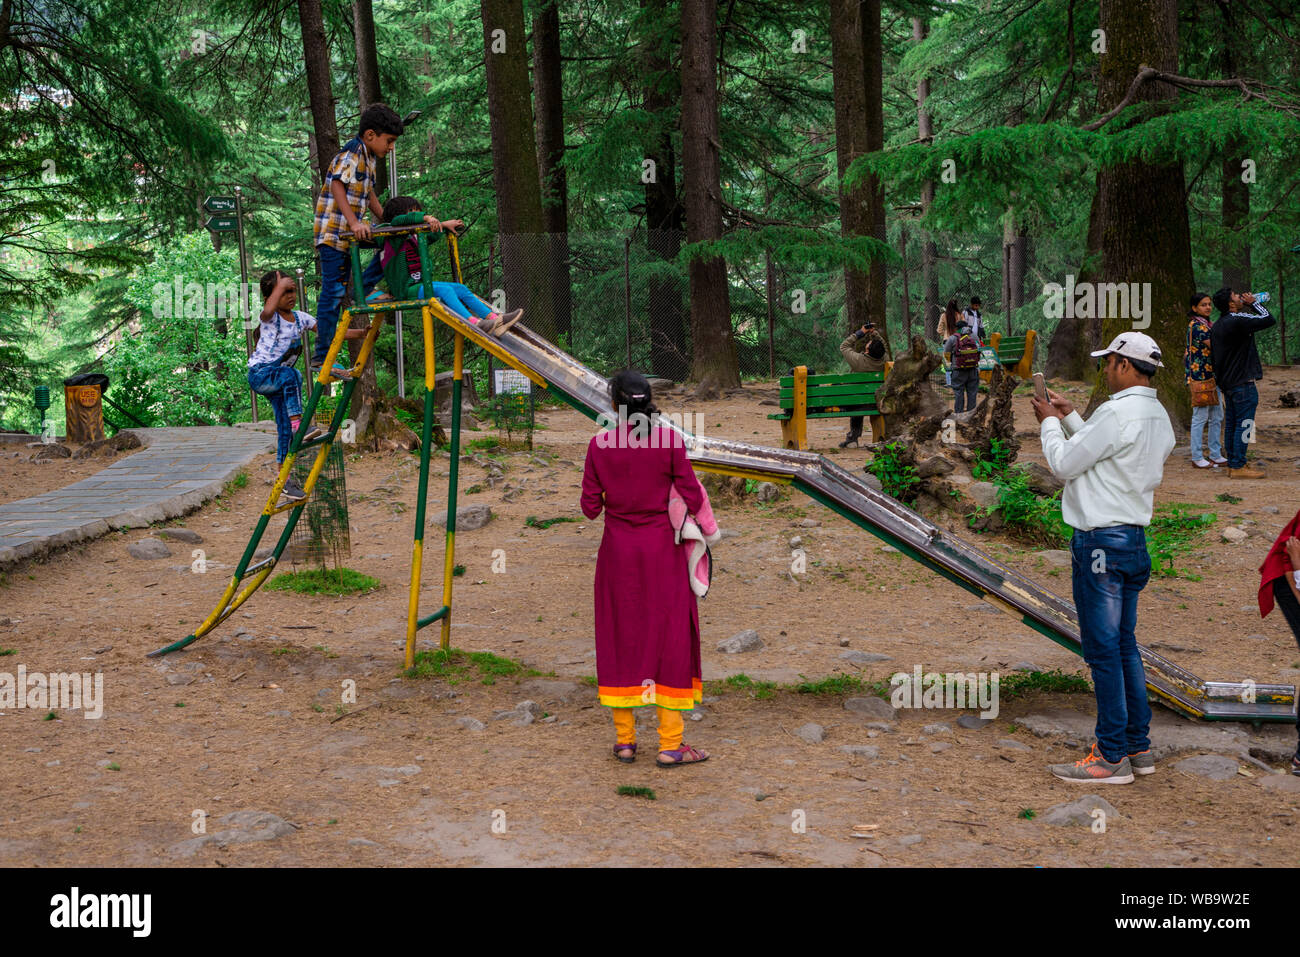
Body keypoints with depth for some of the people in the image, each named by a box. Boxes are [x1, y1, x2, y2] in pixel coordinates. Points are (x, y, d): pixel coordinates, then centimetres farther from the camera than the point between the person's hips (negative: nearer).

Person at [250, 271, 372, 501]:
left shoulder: (300, 318, 6)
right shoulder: (270, 318, -13)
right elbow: (268, 310, -40)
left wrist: (360, 334, -2)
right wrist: (280, 285, -29)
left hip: (280, 379, 7)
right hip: (259, 373, -7)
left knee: (284, 427, 1)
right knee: (291, 375, -38)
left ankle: (284, 477, 6)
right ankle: (298, 426, -40)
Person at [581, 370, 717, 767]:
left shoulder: (600, 444, -5)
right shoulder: (669, 440, -9)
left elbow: (591, 507, -2)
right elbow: (692, 497, -9)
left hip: (618, 548, 2)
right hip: (662, 546, -1)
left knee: (620, 637, 11)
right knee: (669, 637, 6)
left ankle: (625, 739, 16)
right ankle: (670, 743, 6)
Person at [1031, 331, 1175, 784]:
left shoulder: (1118, 413, -18)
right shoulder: (1157, 416, 12)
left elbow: (1064, 465, -11)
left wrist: (1050, 422, 5)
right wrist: (1070, 417, 23)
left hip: (1101, 542, -10)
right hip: (1134, 539, 10)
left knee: (1103, 650, -4)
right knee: (1124, 645, 16)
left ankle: (1112, 758, 0)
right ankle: (1138, 746, 23)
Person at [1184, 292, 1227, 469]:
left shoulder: (1208, 324, 16)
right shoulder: (1196, 326, -14)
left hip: (1212, 376, 10)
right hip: (1200, 376, -10)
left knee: (1217, 417, 11)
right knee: (1200, 417, -4)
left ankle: (1215, 455, 18)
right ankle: (1197, 458, 2)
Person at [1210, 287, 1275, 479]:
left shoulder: (1216, 326, 13)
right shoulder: (1238, 320, -16)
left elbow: (1213, 357, 18)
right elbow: (1269, 320, -15)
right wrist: (1253, 303, -2)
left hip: (1226, 383, 9)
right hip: (1243, 383, -9)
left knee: (1231, 424, 12)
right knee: (1244, 424, -6)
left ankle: (1232, 465, 16)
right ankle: (1238, 467, -6)